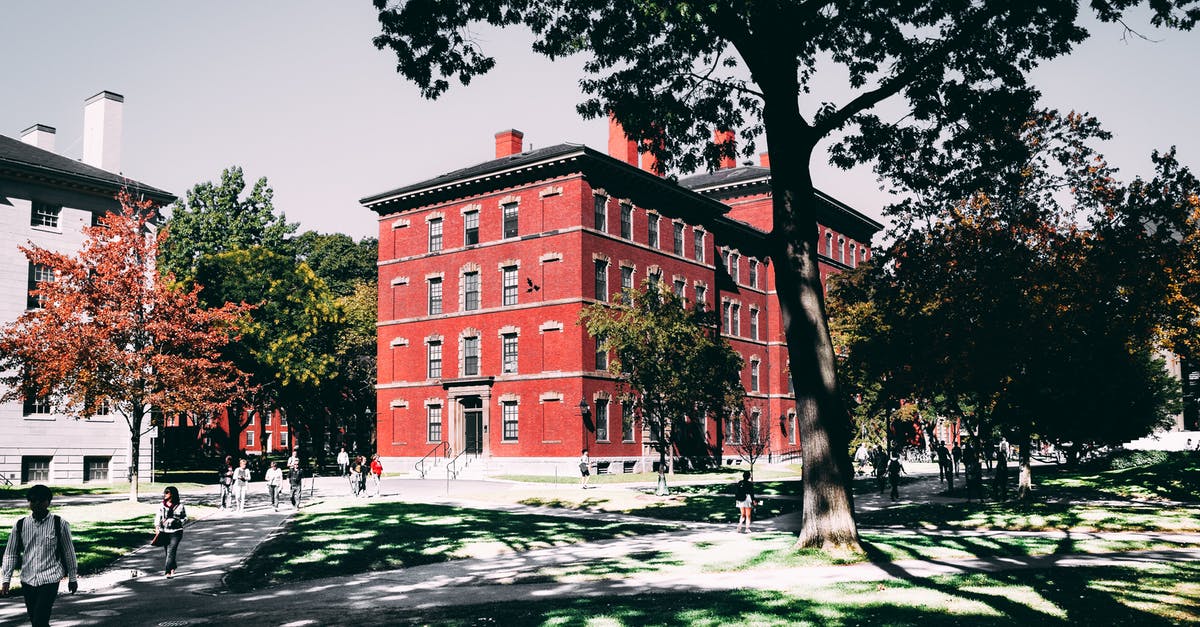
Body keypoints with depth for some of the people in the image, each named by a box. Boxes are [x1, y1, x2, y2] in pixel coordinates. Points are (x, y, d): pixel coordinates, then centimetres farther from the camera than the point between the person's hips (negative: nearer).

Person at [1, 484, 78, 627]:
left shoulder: (60, 524, -6)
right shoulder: (20, 525, 1)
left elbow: (69, 552, 3)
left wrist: (73, 578, 9)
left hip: (50, 579, -4)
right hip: (27, 580, 4)